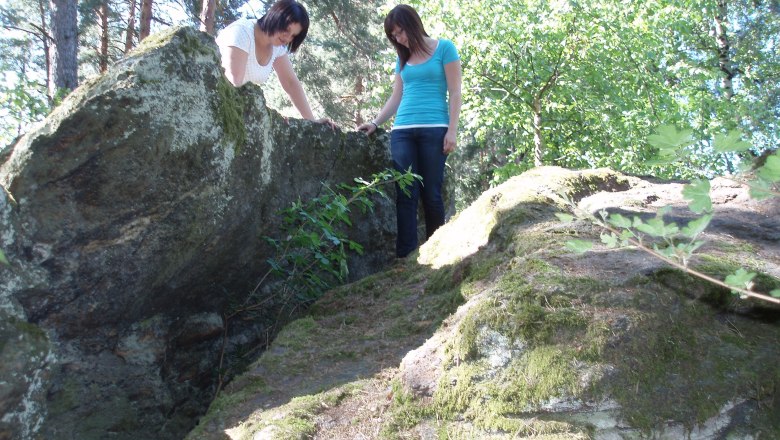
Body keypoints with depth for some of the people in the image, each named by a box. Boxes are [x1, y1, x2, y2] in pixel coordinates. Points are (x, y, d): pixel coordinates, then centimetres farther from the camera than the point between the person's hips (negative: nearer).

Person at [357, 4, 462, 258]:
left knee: (431, 193, -4)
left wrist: (452, 130, -8)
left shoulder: (444, 48, 5)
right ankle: (406, 255, -10)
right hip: (401, 132, 4)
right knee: (406, 194, -7)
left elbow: (455, 93, 0)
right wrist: (375, 123, 10)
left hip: (434, 130, -4)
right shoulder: (402, 59, 19)